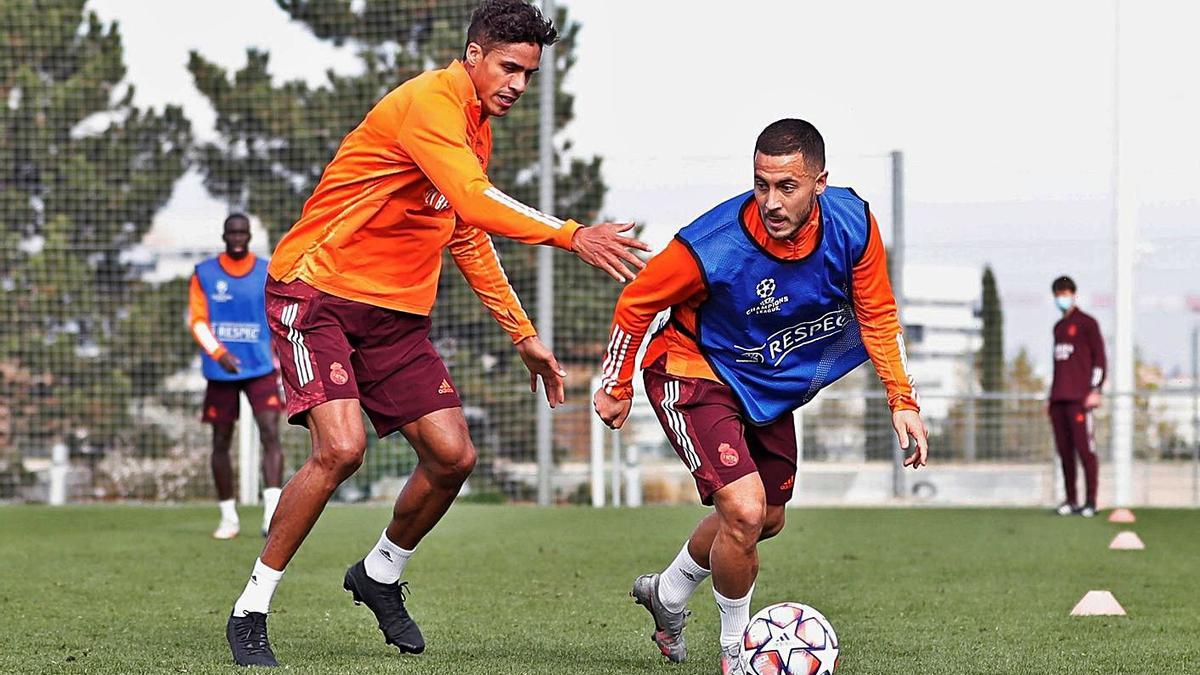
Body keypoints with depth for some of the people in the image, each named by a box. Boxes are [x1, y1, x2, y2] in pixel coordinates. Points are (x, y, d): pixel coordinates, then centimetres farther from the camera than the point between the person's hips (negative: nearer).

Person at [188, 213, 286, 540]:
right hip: (221, 372, 1)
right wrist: (219, 353, -19)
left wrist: (281, 367, 8)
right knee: (221, 442, 6)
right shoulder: (204, 274, 3)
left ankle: (272, 515, -24)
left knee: (270, 433, -17)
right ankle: (228, 517, 19)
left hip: (261, 369, -1)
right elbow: (197, 320, -4)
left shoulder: (268, 274, 5)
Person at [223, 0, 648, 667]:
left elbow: (469, 235, 25)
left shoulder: (478, 129, 13)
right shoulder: (429, 102, -17)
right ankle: (250, 613, -11)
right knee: (341, 446, -24)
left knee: (453, 456, 0)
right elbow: (473, 201, -31)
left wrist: (525, 335, 22)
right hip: (319, 293, -9)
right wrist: (570, 235, -37)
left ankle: (381, 575, 27)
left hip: (396, 313, 9)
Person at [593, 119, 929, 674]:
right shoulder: (712, 247, -34)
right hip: (694, 374, -6)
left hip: (771, 386, 6)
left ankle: (667, 594, 48)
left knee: (767, 522, 21)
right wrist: (615, 388, -5)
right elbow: (636, 302, -15)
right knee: (744, 511, -23)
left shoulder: (853, 225, -22)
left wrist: (902, 401, -11)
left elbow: (877, 315, -5)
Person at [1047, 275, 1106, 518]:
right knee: (1064, 450, 5)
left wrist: (1095, 390, -13)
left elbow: (1099, 359, -4)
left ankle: (1091, 501, -9)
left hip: (1080, 397, -7)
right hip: (1059, 398, 7)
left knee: (1084, 447, -11)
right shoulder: (1058, 327, 22)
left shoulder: (1087, 323, 0)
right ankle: (1071, 500, 9)